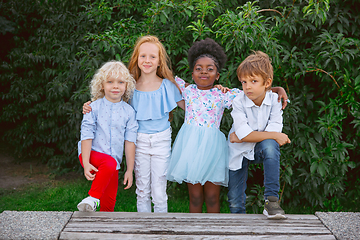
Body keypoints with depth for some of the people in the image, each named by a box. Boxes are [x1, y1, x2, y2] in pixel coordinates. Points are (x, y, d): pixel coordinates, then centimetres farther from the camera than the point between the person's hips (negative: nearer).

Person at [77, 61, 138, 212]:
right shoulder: (94, 107, -5)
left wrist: (130, 170, -1)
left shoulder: (128, 111, 1)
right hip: (92, 154, -3)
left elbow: (130, 142, 1)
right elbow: (87, 136, -8)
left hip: (113, 161, 3)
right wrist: (86, 163, -17)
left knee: (110, 202, 6)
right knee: (110, 164, -36)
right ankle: (93, 198, -22)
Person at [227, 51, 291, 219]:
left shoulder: (274, 100, -13)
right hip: (239, 153, 0)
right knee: (235, 202, -1)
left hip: (261, 149, 1)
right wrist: (275, 135, -27)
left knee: (270, 145, -35)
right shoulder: (238, 102, -19)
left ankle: (271, 199, -28)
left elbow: (274, 130, -21)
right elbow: (243, 134, -27)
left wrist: (246, 136, -23)